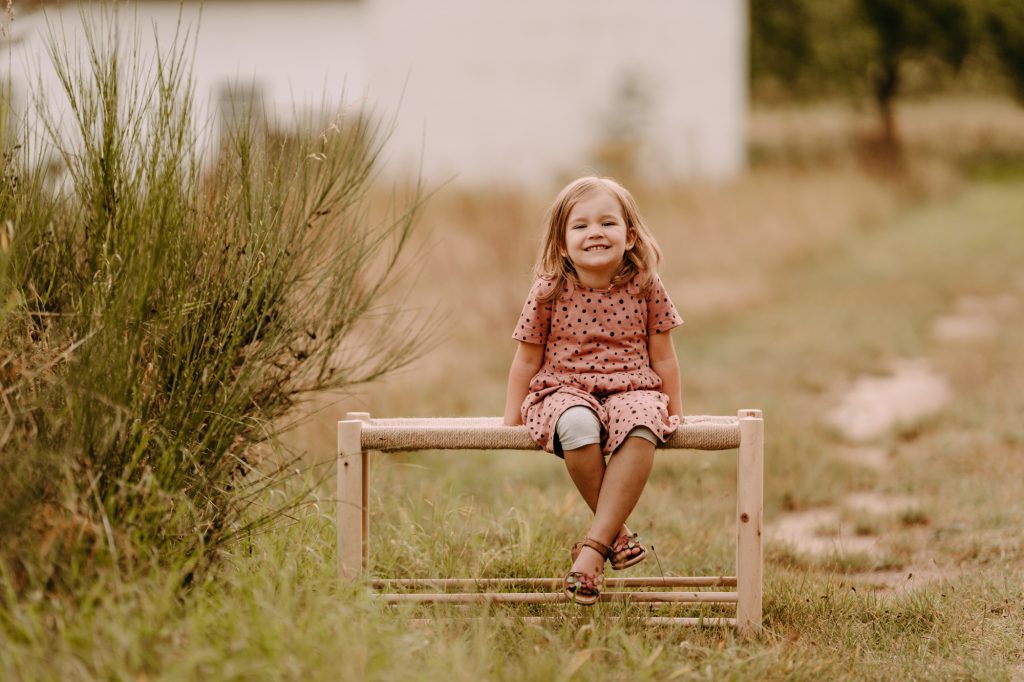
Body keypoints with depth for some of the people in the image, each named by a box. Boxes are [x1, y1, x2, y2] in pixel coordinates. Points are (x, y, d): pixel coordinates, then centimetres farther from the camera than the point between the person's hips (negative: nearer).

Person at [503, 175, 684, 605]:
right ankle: (616, 531, -18)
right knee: (577, 426, -38)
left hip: (631, 389, 1)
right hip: (564, 390, -1)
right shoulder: (549, 291, -2)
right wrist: (512, 416, 11)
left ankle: (593, 547, -34)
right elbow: (527, 359, 8)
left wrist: (673, 410, 13)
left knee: (641, 429, -36)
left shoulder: (644, 286, 0)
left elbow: (662, 356, 9)